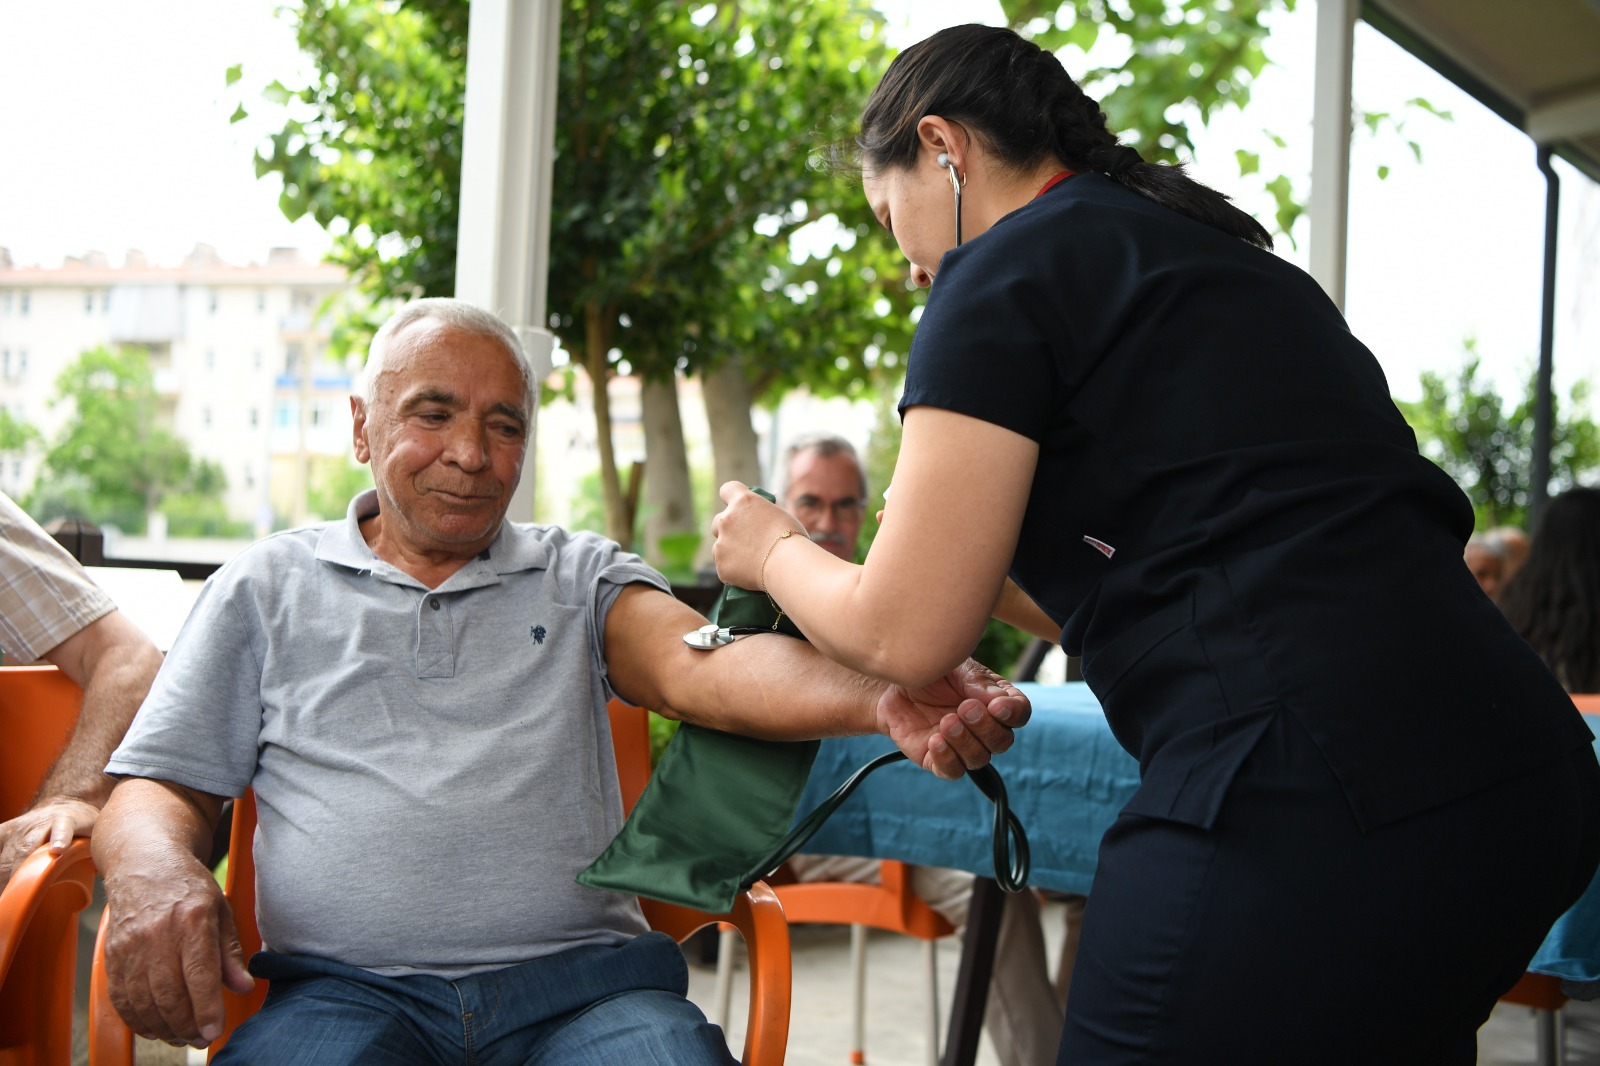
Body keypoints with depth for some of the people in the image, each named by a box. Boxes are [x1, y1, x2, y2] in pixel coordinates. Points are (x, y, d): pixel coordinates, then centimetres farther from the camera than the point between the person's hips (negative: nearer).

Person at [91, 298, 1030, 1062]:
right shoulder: (268, 586, 18)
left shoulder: (583, 576, 17)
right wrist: (151, 872, -11)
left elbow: (700, 665, -2)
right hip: (348, 991, -1)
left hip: (584, 980, 1)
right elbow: (160, 788, 16)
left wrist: (880, 700, -25)